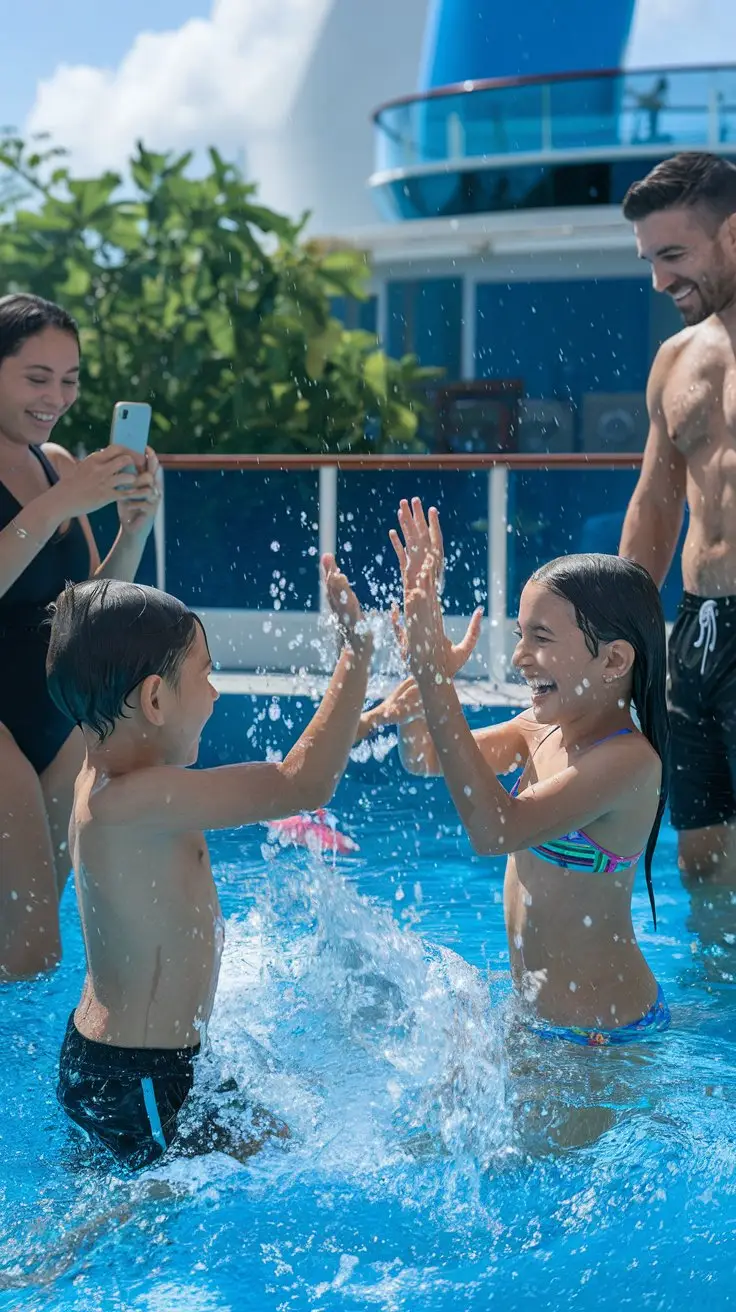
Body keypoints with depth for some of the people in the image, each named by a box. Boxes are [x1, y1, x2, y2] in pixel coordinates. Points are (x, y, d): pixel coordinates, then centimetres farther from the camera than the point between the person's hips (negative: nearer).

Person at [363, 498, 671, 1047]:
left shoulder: (628, 760, -25)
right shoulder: (542, 729, 1)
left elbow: (495, 830, -35)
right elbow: (424, 758, 5)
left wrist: (434, 673, -36)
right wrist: (422, 616, -6)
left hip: (603, 1032, -8)